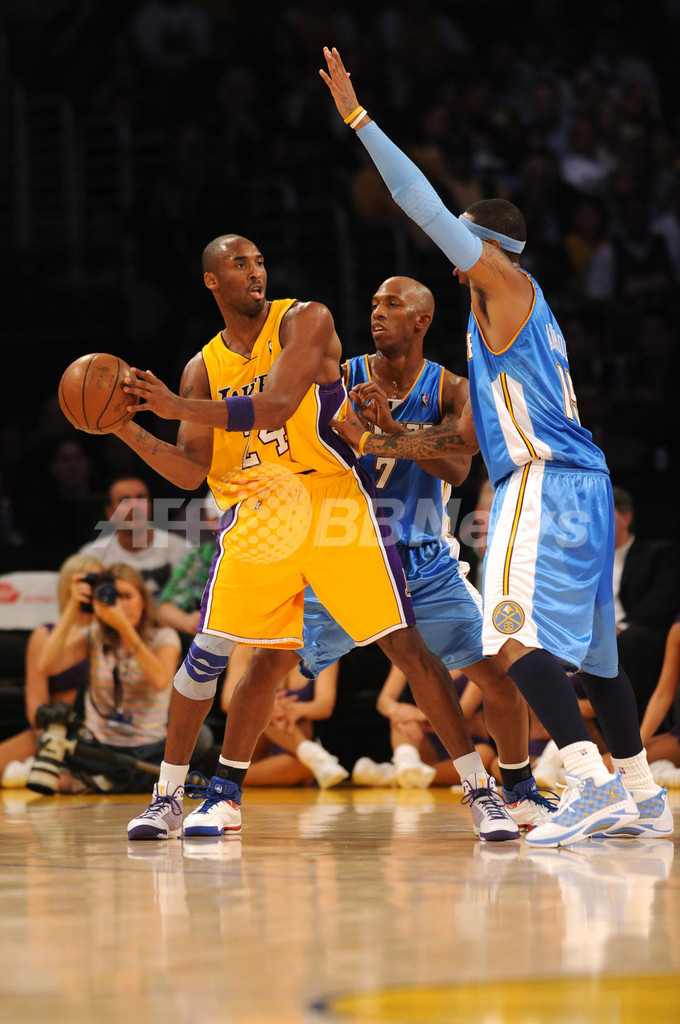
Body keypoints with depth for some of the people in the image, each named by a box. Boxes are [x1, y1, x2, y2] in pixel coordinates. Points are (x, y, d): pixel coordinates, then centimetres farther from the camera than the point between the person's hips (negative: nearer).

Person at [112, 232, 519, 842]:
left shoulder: (305, 321, -4)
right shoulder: (204, 369, 10)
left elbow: (276, 406, -19)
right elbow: (190, 472, 6)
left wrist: (179, 408, -23)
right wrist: (129, 430, -9)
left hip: (334, 507, -4)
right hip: (256, 516, 4)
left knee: (406, 646, -9)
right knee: (207, 651, -3)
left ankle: (480, 791, -5)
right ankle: (168, 797, 12)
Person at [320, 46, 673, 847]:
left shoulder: (505, 284, -2)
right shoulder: (509, 313, 25)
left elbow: (424, 205, -11)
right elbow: (467, 433, 27)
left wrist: (357, 118, -9)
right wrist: (374, 442, 26)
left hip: (543, 482, -10)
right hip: (578, 483, 10)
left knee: (514, 631, -20)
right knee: (588, 648, 16)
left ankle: (592, 783, -32)